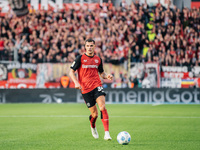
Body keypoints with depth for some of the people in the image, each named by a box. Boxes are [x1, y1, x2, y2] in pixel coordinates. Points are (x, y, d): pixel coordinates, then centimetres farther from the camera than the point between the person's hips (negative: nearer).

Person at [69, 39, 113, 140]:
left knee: (102, 106, -22)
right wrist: (76, 83, -13)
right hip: (85, 89, -2)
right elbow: (71, 72, 2)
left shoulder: (98, 59, 11)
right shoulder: (80, 58, 1)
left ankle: (107, 133, -24)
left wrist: (107, 76, -1)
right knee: (94, 114, 1)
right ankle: (93, 127, 38)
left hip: (97, 86, 2)